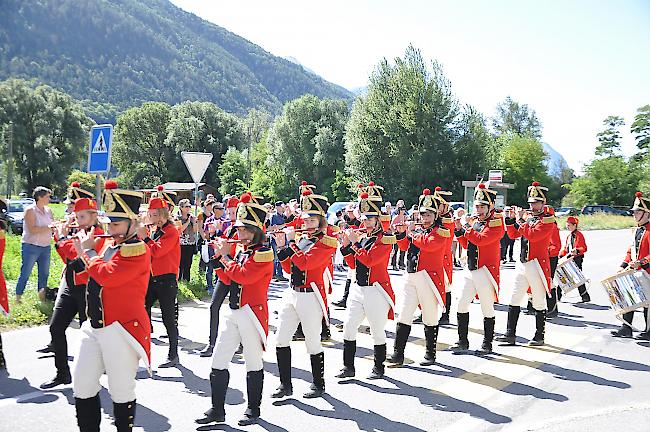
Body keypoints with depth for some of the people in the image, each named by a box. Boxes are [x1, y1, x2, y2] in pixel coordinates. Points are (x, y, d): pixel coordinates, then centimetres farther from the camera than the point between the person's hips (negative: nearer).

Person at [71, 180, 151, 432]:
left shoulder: (137, 250, -15)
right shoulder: (111, 244, 11)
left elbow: (106, 275, -26)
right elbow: (95, 278, 21)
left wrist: (88, 251, -10)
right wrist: (86, 250, 9)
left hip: (122, 329, -8)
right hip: (94, 326, 8)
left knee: (121, 392, 5)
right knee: (82, 385, 12)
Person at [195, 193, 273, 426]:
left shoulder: (263, 252, -12)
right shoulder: (240, 250, 12)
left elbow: (242, 276, -24)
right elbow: (227, 280, 14)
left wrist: (226, 255, -13)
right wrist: (219, 257, 2)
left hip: (252, 313, -8)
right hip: (233, 312, 8)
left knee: (253, 363, 6)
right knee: (218, 360, 6)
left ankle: (253, 409, 20)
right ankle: (217, 410, 16)